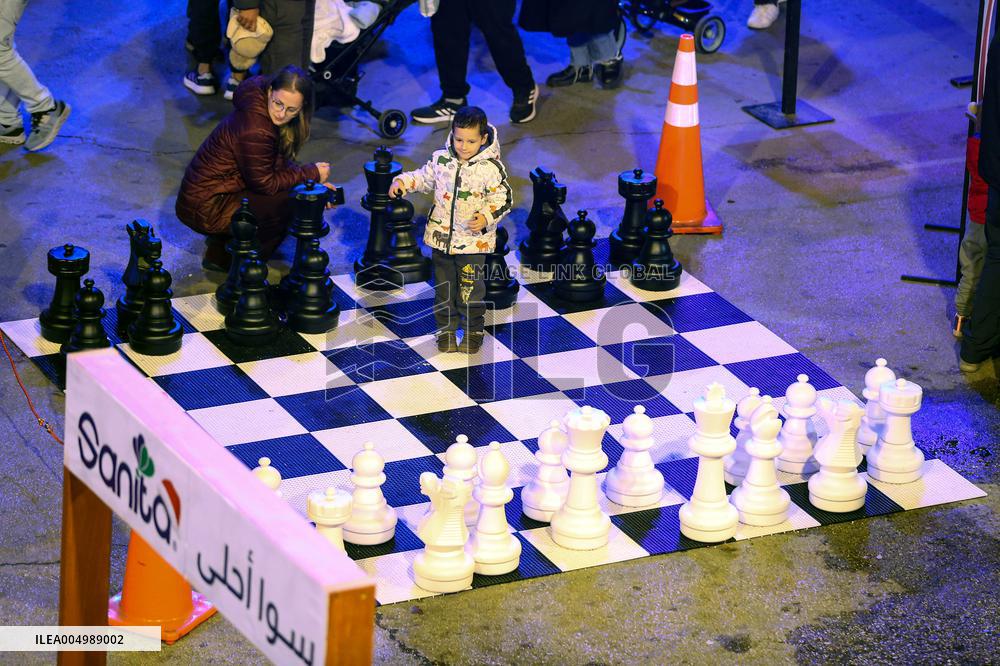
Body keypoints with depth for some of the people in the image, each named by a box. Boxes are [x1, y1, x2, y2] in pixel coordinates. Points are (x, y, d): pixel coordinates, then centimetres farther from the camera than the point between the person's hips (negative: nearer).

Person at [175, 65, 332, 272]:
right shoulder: (255, 131, -29)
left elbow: (279, 163, 11)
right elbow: (266, 184, -17)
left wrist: (313, 182, -2)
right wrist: (311, 174, -9)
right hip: (203, 210, -10)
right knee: (291, 200, -16)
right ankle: (222, 257, -4)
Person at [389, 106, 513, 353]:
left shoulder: (491, 168, -13)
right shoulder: (441, 159, -2)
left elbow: (502, 198, -8)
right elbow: (425, 177, 14)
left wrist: (486, 217, -22)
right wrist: (403, 181, -2)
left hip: (474, 240, -4)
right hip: (442, 236, 4)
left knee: (471, 289, 3)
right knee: (443, 287, 12)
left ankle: (474, 331, 21)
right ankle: (446, 330, 27)